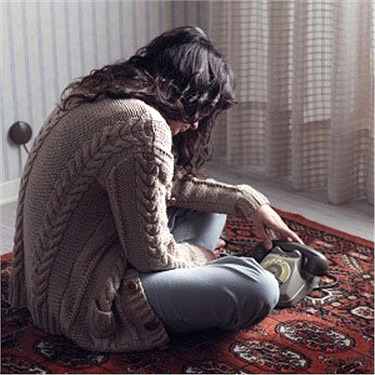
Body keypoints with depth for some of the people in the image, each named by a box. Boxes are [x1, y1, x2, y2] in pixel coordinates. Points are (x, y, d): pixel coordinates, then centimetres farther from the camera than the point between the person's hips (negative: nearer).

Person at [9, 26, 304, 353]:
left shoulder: (94, 97, 7)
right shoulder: (143, 127, -24)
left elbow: (174, 184, 19)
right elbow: (150, 252, -19)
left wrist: (248, 201, 14)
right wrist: (197, 255, 2)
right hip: (82, 303, -10)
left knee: (210, 206, 20)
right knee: (257, 288, -19)